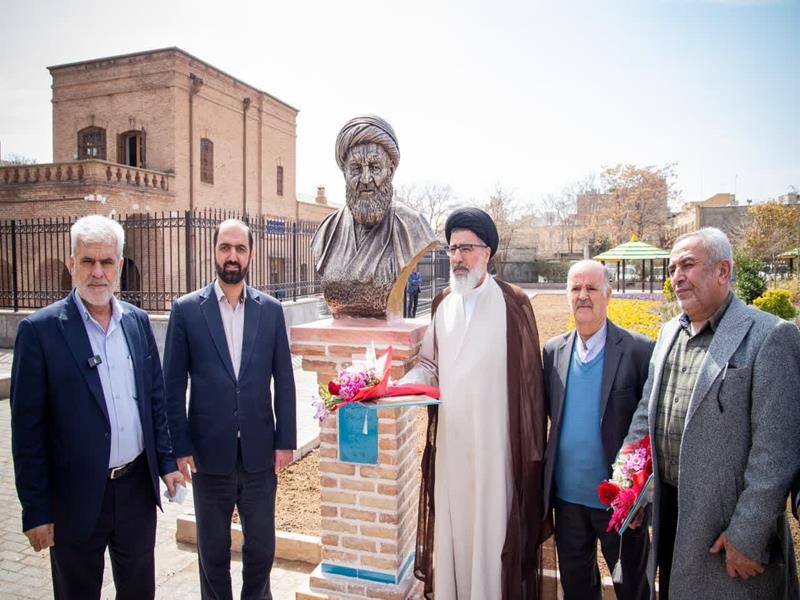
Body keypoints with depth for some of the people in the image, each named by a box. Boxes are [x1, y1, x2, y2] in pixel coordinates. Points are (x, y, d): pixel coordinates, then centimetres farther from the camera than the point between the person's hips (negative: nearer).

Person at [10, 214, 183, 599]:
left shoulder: (138, 321, 2)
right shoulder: (40, 329, -11)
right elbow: (27, 428, -10)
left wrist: (166, 461, 5)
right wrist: (35, 510, -9)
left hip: (138, 487, 4)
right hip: (77, 496, -3)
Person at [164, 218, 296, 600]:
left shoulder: (270, 309, 1)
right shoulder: (186, 309, -3)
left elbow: (283, 380, 3)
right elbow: (173, 385, -2)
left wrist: (286, 440, 0)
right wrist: (179, 447, -5)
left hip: (260, 453, 1)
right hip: (209, 453, -1)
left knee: (262, 549, 14)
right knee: (213, 552, 16)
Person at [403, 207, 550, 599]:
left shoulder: (513, 304, -8)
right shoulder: (443, 304, 8)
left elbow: (528, 377, -7)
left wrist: (531, 446, -6)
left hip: (493, 440, -4)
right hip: (449, 438, 5)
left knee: (491, 529, 5)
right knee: (451, 526, 15)